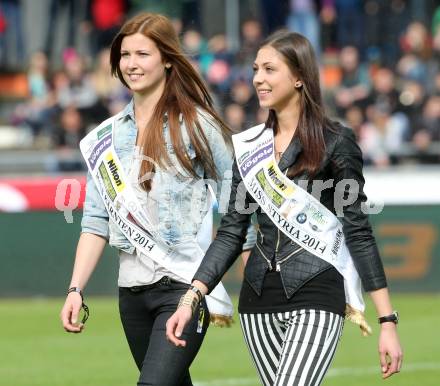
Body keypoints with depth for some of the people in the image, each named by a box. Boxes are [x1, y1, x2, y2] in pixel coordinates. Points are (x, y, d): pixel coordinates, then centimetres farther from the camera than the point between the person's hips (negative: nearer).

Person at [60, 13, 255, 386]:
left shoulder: (197, 126, -4)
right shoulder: (106, 137, 11)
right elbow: (97, 221, 11)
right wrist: (76, 289, 2)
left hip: (186, 286, -6)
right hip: (132, 291, 6)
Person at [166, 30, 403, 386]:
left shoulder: (335, 142, -4)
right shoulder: (248, 145, 10)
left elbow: (358, 232, -5)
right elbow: (232, 231, 11)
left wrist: (388, 321, -9)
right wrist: (191, 299, 1)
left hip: (316, 293, -5)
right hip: (259, 296, 5)